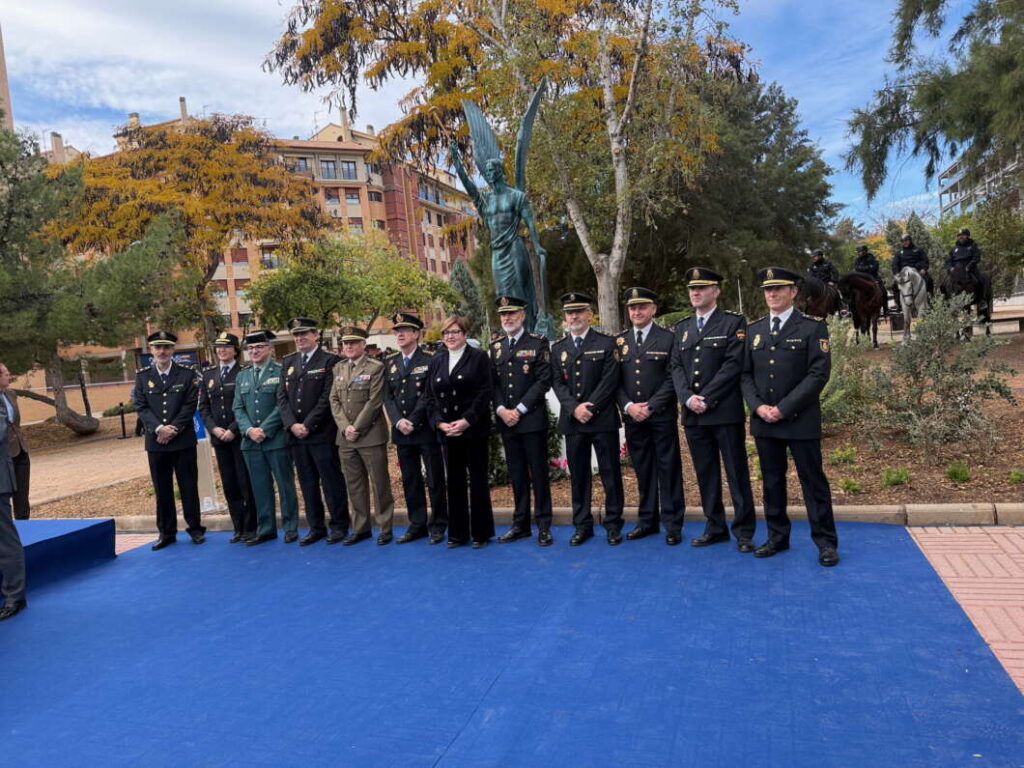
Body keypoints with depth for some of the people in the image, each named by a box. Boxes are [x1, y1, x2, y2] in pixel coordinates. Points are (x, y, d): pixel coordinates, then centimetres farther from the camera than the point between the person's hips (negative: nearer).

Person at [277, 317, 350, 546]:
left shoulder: (330, 361, -4)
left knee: (332, 482, 1)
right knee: (307, 484, 11)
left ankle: (339, 526, 12)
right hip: (296, 434, 5)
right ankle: (316, 527, 21)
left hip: (322, 434, -5)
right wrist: (292, 424, -5)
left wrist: (308, 425, -13)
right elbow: (282, 396, 9)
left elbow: (327, 398, -10)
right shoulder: (288, 362, 14)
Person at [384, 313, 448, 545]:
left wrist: (412, 422, -15)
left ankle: (438, 525, 13)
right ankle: (417, 524, 19)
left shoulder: (429, 360, -4)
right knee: (410, 480, 10)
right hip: (401, 432, 5)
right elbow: (388, 396, 7)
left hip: (426, 430, -5)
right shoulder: (391, 364, 13)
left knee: (435, 479, 2)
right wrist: (398, 421, -8)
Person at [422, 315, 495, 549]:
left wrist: (467, 420, -17)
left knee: (478, 479, 2)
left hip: (474, 430, -4)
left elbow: (484, 393, -8)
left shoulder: (479, 357, -1)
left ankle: (481, 532, 12)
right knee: (454, 481, 8)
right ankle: (457, 532, 17)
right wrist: (439, 422, -6)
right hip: (447, 431, 4)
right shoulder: (436, 361, 12)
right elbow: (430, 397, 9)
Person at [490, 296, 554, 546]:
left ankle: (544, 525, 9)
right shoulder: (496, 346, 13)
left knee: (538, 472, 1)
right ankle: (520, 523, 18)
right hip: (505, 420, 4)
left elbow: (544, 380, -8)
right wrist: (501, 410, -6)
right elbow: (493, 383, 10)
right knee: (516, 474, 10)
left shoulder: (538, 343, -1)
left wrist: (519, 409, -13)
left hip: (532, 419, -4)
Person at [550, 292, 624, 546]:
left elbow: (609, 380, -6)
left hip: (603, 419, -3)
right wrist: (575, 408, -11)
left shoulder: (606, 343, 2)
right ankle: (582, 525, 17)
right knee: (578, 475, 8)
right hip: (572, 420, 3)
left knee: (610, 473, 2)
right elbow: (557, 383, 4)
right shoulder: (558, 349, 12)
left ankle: (613, 524, 13)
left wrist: (590, 407, -14)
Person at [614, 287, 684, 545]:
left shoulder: (668, 338, 0)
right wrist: (628, 406, -8)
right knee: (643, 470, 10)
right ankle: (647, 520, 20)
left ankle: (672, 524, 10)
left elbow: (672, 378, -6)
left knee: (668, 469, 2)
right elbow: (615, 380, 7)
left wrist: (651, 407, -13)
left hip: (662, 416, -3)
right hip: (632, 417, 3)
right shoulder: (619, 342, 10)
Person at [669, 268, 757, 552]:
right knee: (705, 474, 10)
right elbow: (676, 367, 9)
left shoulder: (733, 322, -1)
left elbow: (733, 364, -10)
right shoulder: (682, 327, 16)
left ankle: (744, 531, 11)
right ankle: (715, 528, 21)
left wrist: (707, 398, -15)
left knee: (736, 473, 2)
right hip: (693, 413, 5)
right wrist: (688, 398, -7)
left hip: (725, 411, -5)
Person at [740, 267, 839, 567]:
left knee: (813, 482, 3)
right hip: (763, 420, 4)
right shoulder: (753, 330, 11)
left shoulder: (812, 327, -3)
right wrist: (758, 406, -7)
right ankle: (777, 537, 23)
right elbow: (745, 374, 10)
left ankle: (826, 542, 14)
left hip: (801, 420, -4)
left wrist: (784, 408, -15)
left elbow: (819, 373, -11)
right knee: (771, 482, 12)